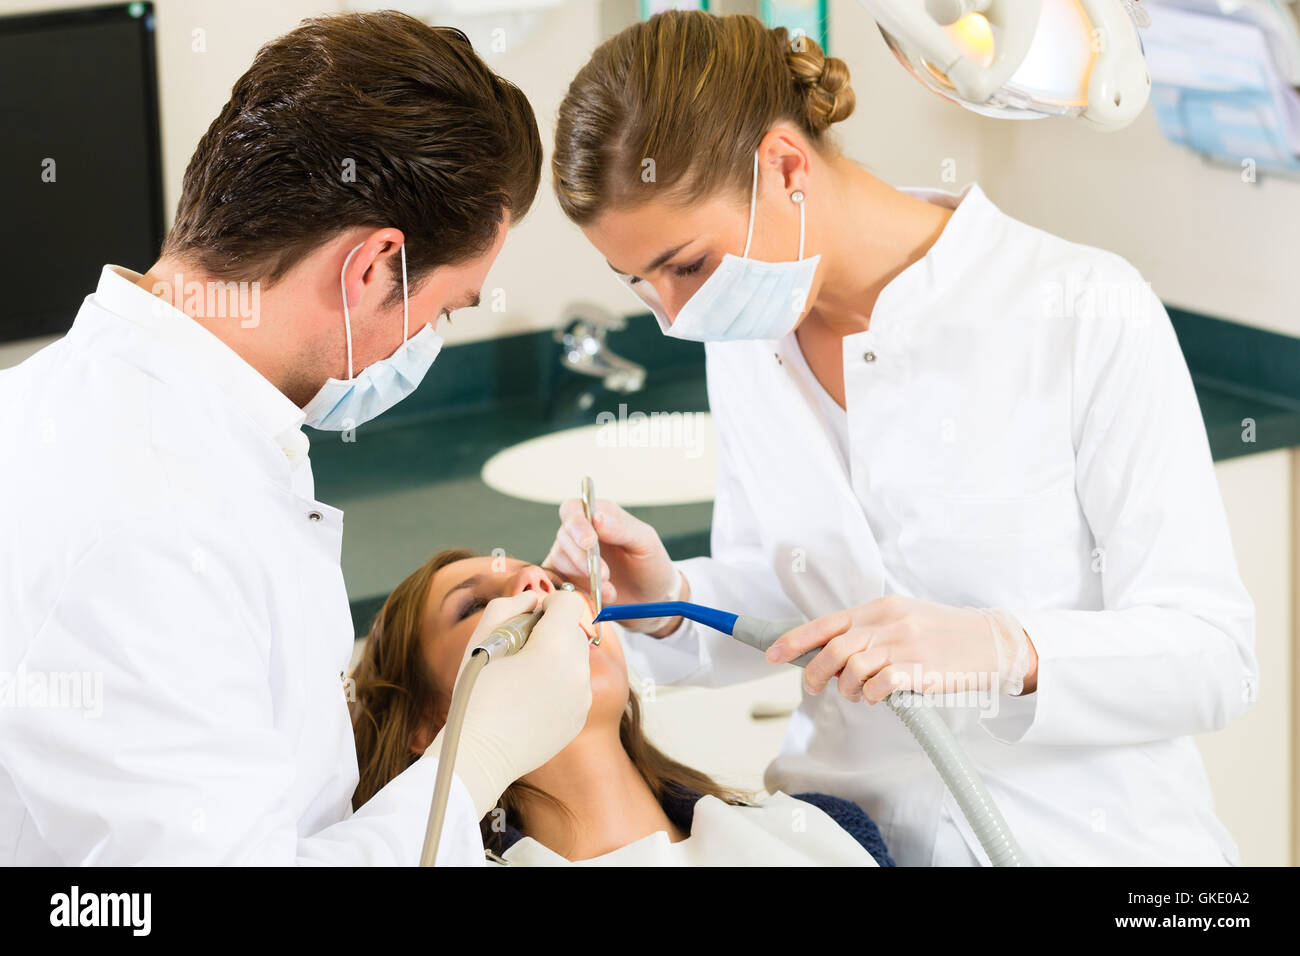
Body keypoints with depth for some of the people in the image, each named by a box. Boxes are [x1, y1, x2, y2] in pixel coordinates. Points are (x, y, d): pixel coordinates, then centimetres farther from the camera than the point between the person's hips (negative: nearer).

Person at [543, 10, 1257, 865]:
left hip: (1087, 838, -3)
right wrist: (671, 601, -5)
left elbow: (1215, 657, -12)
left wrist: (1005, 651, -28)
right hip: (852, 832, 4)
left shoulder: (1088, 313, -13)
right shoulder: (743, 337, 4)